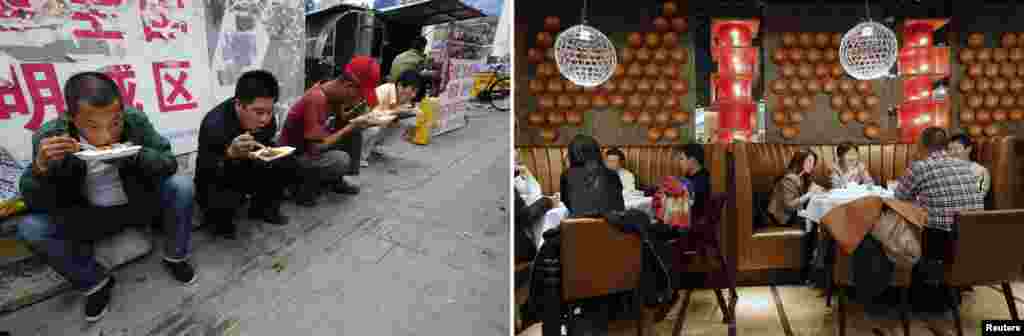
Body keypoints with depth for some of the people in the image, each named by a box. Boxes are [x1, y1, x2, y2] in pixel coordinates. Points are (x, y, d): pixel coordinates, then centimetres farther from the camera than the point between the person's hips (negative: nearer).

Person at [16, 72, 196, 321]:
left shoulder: (135, 121, -20)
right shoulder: (51, 136, -21)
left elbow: (169, 164, -16)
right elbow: (35, 204, -17)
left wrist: (136, 155, -36)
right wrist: (41, 166, -37)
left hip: (140, 203, 0)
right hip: (90, 216, 0)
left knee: (181, 186, -24)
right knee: (30, 228, -21)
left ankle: (174, 257, -1)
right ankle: (96, 282, 1)